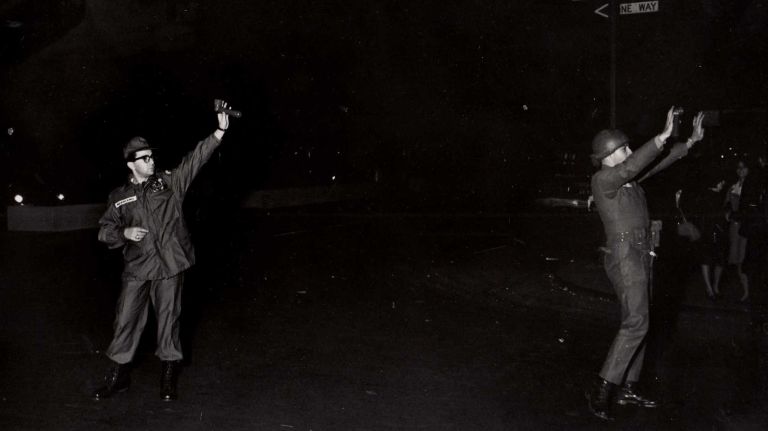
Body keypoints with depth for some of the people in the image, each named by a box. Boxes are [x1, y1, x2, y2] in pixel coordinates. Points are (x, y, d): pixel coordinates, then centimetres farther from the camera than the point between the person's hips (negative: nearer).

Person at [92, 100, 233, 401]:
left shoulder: (170, 182, 2)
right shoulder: (119, 197, 6)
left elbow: (195, 159, -7)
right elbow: (104, 230, 10)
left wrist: (219, 132, -18)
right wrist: (125, 233, -11)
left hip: (169, 266, -1)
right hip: (136, 269, 1)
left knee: (168, 319, 7)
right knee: (126, 321, 6)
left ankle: (169, 375, 23)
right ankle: (119, 375, 24)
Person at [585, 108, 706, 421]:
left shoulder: (628, 179, 12)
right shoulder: (602, 180, -13)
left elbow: (659, 163, 22)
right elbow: (631, 167, -31)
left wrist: (690, 141, 19)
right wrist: (663, 136, -31)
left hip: (639, 256, 10)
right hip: (624, 256, -10)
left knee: (638, 322, 10)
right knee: (636, 324, -15)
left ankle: (629, 388, 17)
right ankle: (601, 390, -11)